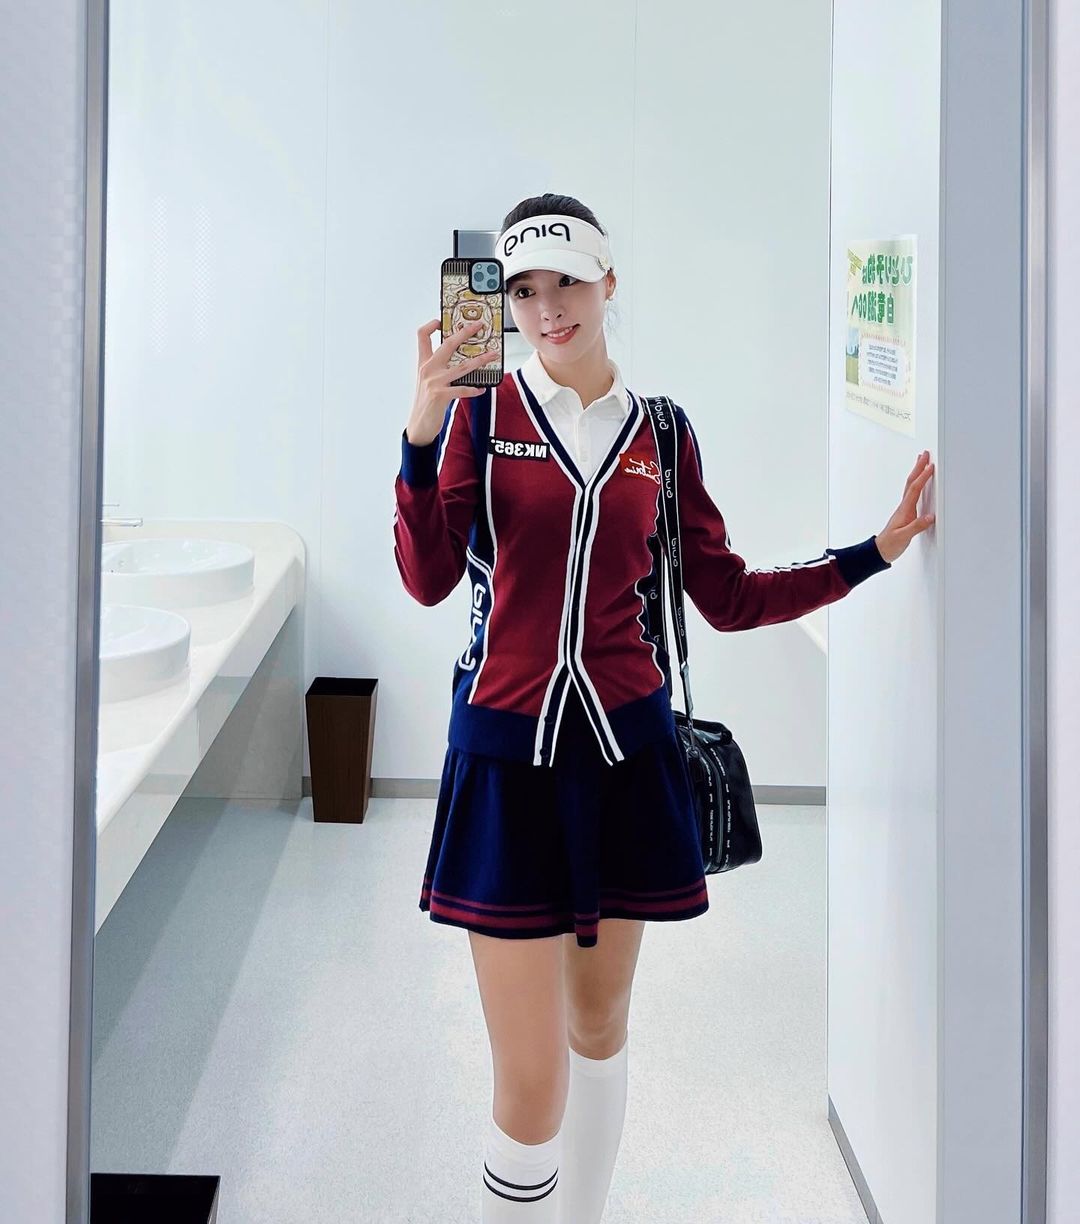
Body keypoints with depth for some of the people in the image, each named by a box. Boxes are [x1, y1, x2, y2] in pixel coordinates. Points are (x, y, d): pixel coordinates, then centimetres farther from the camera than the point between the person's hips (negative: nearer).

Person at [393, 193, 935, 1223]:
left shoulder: (659, 432, 7)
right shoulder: (481, 411, -1)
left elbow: (729, 599, 8)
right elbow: (427, 580, -11)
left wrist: (877, 550, 4)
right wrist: (421, 440, -23)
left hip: (625, 751, 3)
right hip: (508, 754, -3)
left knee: (600, 1022, 18)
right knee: (532, 1085, -5)